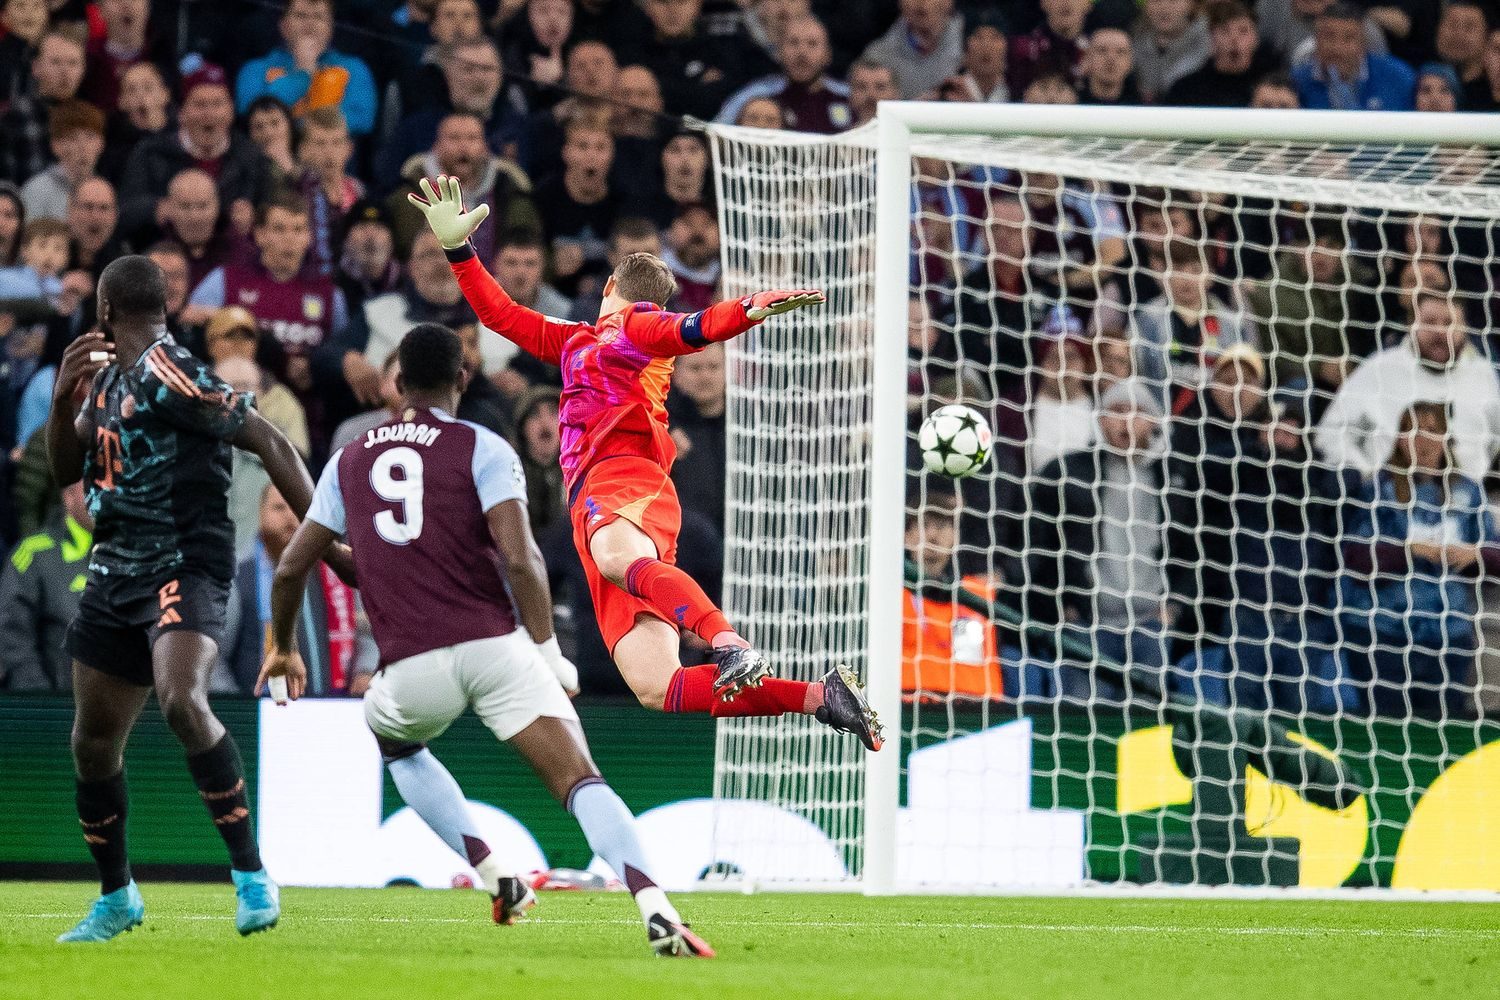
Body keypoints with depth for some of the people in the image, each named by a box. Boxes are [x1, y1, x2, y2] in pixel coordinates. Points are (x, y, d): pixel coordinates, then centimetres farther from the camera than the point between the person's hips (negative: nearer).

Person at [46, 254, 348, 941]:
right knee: (93, 742, 11)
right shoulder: (106, 377, 13)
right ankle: (116, 897, 29)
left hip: (183, 567, -9)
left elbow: (269, 443, -16)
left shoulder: (167, 374, -14)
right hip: (115, 572, 9)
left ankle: (252, 875, -26)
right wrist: (65, 396, -2)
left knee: (182, 703, -32)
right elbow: (65, 470, 17)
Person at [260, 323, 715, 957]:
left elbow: (291, 569, 21)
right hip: (495, 645, -2)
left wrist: (283, 648, 37)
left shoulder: (349, 463, 16)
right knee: (580, 782, -7)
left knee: (396, 742, 35)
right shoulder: (482, 449, 4)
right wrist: (548, 650, -1)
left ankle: (497, 879, 20)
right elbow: (519, 559, -10)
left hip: (411, 670, 2)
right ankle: (656, 910, -32)